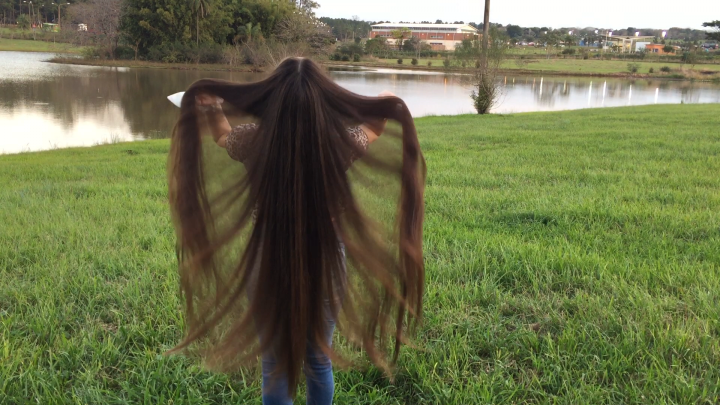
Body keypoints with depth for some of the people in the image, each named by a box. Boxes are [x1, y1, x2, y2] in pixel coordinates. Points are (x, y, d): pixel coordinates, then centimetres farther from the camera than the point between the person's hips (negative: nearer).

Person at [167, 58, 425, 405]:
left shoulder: (254, 141, -15)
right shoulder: (341, 142, -15)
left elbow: (222, 135, 10)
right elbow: (375, 127, 9)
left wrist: (210, 109, 18)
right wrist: (387, 107, 21)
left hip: (269, 265, 0)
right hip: (326, 264, 1)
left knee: (276, 368, 16)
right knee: (319, 361, 20)